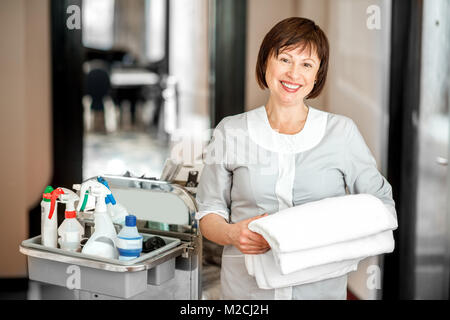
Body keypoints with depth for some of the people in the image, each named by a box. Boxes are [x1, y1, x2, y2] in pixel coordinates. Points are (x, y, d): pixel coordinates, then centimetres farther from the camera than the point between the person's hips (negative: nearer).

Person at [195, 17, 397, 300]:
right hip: (247, 287, 0)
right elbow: (209, 214, 5)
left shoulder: (342, 132, 0)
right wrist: (232, 234, -17)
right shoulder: (231, 133, 1)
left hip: (322, 287, 1)